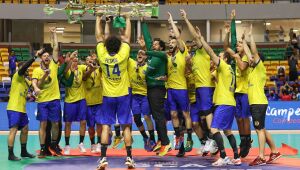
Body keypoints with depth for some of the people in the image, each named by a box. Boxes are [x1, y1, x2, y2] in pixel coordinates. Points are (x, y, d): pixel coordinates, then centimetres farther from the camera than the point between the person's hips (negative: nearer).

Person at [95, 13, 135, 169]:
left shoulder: (102, 56, -7)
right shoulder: (123, 56, -10)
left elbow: (99, 37, 6)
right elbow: (127, 37, 2)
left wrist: (98, 19, 17)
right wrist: (128, 19, 14)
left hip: (108, 96, 1)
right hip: (123, 96, -1)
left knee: (105, 127, 0)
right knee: (126, 127, 3)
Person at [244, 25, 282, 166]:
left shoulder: (260, 68, -5)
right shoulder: (252, 69, 16)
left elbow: (254, 52, -13)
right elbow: (249, 53, 24)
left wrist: (250, 35, -10)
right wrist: (243, 41, 27)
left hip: (259, 103, -9)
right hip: (254, 103, 9)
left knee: (259, 129, -11)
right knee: (261, 129, 14)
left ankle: (261, 157, -12)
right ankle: (274, 152, 23)